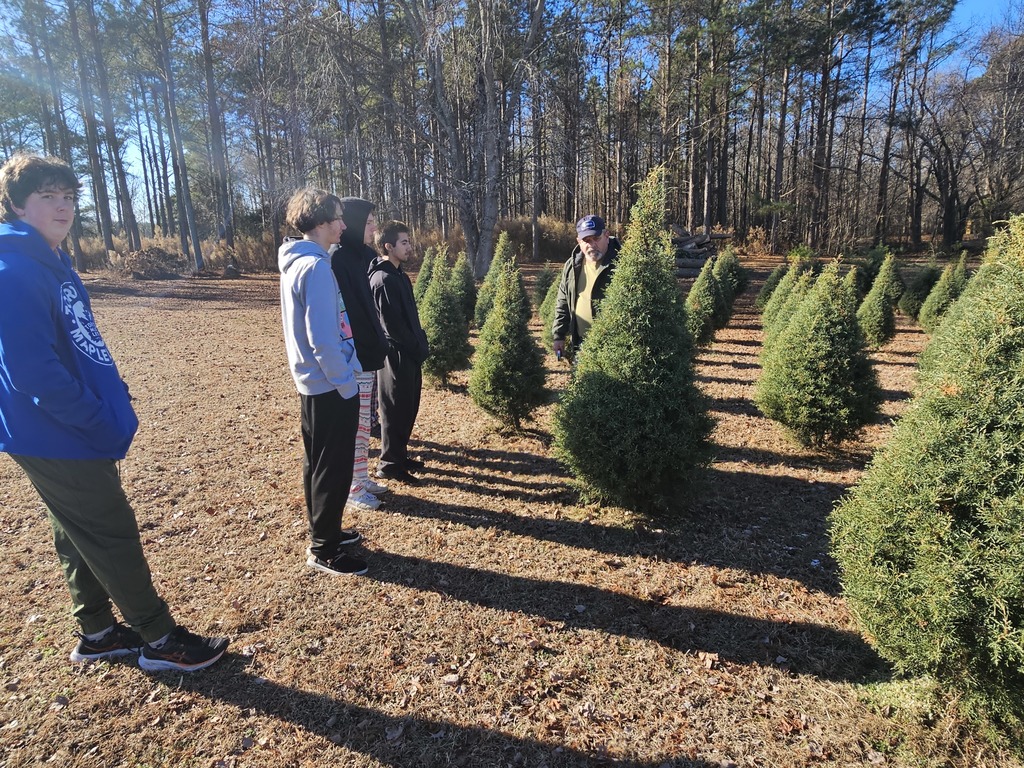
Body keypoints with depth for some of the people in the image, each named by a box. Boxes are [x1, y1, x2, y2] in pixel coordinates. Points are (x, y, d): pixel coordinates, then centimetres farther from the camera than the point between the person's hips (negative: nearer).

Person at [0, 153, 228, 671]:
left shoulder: (53, 263, 12)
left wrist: (113, 397, 8)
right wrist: (100, 423, -20)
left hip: (75, 434, 9)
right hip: (57, 440, -9)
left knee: (81, 538, 18)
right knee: (114, 538, 0)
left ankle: (97, 632, 34)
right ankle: (161, 640, 14)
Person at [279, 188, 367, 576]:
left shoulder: (295, 262, 11)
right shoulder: (315, 267, -20)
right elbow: (323, 339, -24)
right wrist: (347, 385, -16)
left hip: (313, 382, 10)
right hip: (329, 384, -10)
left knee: (317, 462, 18)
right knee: (335, 468, 1)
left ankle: (323, 531, 32)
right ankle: (324, 549, 13)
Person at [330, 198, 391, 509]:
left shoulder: (364, 256, 11)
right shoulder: (338, 259, -16)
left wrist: (378, 345, 12)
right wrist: (351, 353, -21)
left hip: (369, 352, 9)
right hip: (353, 356, -9)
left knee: (364, 422, 16)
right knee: (356, 423, 1)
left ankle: (362, 477, 29)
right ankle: (352, 487, 14)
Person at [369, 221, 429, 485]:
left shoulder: (398, 274, 13)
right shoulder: (384, 279, -18)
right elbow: (393, 323, -21)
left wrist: (420, 344, 10)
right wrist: (417, 349, -14)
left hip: (409, 354, 10)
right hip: (397, 354, -9)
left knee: (408, 407, 17)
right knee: (395, 409, 0)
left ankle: (399, 454, 30)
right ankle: (390, 464, 12)